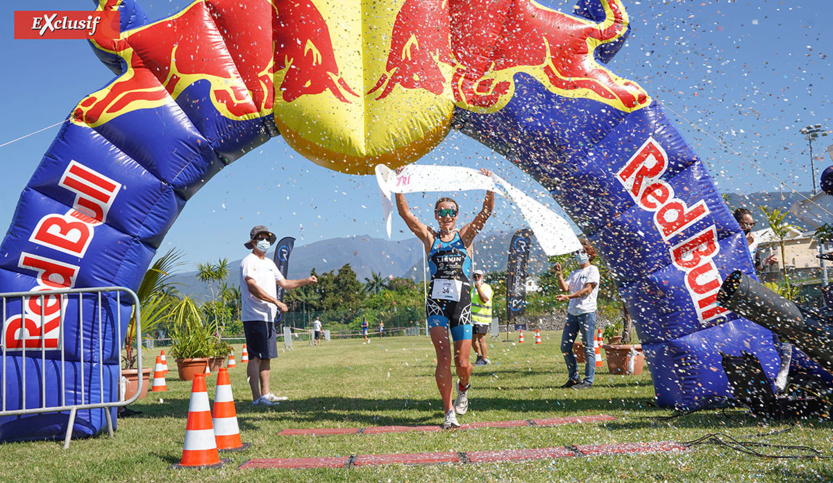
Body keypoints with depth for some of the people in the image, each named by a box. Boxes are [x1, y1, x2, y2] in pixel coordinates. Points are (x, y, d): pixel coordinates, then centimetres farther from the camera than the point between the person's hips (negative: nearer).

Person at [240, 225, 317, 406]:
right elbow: (253, 287, -20)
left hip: (269, 317, 9)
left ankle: (265, 394, 18)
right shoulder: (249, 262, -8)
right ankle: (256, 397, -13)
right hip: (254, 316, -9)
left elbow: (284, 283, 28)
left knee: (266, 356, 11)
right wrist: (276, 302, -25)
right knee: (255, 356, -11)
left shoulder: (269, 263, 20)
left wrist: (306, 281, 16)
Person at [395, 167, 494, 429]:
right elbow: (405, 213, 1)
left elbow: (486, 212, -2)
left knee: (462, 363, 0)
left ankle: (463, 388, 35)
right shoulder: (429, 237, 10)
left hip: (462, 303, 1)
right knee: (444, 357, -13)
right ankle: (449, 412, -6)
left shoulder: (465, 236, 10)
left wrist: (490, 188, -17)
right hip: (436, 303, 0)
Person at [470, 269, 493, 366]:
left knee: (481, 339, -10)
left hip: (482, 318, -8)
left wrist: (478, 288, -21)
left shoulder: (486, 288, -6)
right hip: (473, 318, 8)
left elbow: (484, 299, -24)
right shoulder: (473, 288, 20)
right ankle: (479, 357, 27)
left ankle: (484, 359, -4)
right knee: (472, 339, 12)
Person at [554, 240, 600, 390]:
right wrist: (559, 274, -4)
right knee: (565, 347, 6)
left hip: (587, 312, -7)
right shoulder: (574, 273, 20)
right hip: (572, 313, 7)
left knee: (588, 348, -5)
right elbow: (565, 287, 7)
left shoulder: (593, 270, 0)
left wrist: (568, 297, -18)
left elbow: (588, 289, -11)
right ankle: (573, 378, 16)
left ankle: (588, 381, -2)